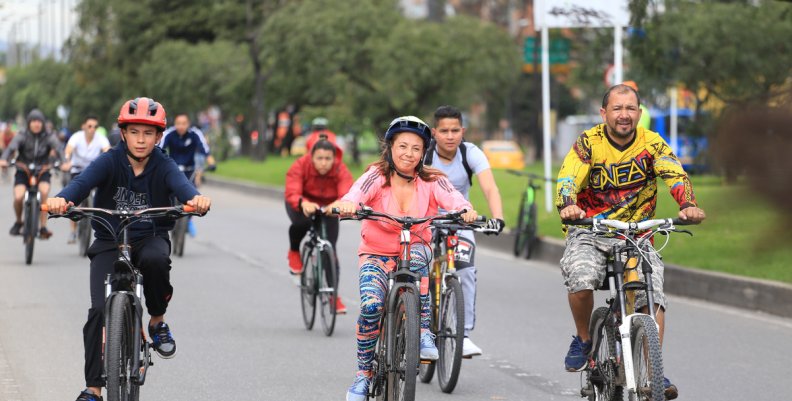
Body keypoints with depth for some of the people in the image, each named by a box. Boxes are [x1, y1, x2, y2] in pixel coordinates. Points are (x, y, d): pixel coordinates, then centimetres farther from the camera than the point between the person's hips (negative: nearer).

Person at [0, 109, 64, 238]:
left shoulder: (49, 137, -4)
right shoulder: (22, 136, -6)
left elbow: (58, 149, -19)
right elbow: (11, 147, -21)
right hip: (23, 171, 0)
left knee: (44, 191, -31)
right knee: (18, 197, -22)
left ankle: (43, 227, -23)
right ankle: (18, 222, 10)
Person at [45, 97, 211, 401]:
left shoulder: (163, 167, -8)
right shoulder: (110, 162, -10)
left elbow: (181, 185, -29)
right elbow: (84, 181, -28)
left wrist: (196, 200, -54)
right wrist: (62, 199, -52)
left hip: (150, 238, 0)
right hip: (109, 242, 0)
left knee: (155, 259, -36)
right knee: (99, 310, -17)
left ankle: (158, 321, -7)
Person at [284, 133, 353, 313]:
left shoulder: (341, 171, -26)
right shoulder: (300, 166, -29)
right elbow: (292, 193, -41)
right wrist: (304, 203, -63)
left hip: (328, 208, 2)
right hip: (302, 204, -1)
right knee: (301, 222, -36)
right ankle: (294, 252, -3)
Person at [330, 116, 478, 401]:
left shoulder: (431, 181, -6)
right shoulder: (377, 176, -11)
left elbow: (452, 197, -25)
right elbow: (357, 193, -31)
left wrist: (466, 210, -48)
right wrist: (346, 205, -54)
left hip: (414, 252, 1)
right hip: (376, 254, -1)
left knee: (417, 255, -36)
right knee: (371, 305, -25)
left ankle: (424, 332, -27)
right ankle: (363, 373, -6)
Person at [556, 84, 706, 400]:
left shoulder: (652, 144, -4)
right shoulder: (589, 143, -7)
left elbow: (676, 176, -20)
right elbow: (567, 181, -20)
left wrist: (689, 206, -41)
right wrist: (568, 206, -44)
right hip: (589, 233, -1)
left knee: (653, 295, -19)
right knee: (581, 279, -29)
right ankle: (583, 339, -2)